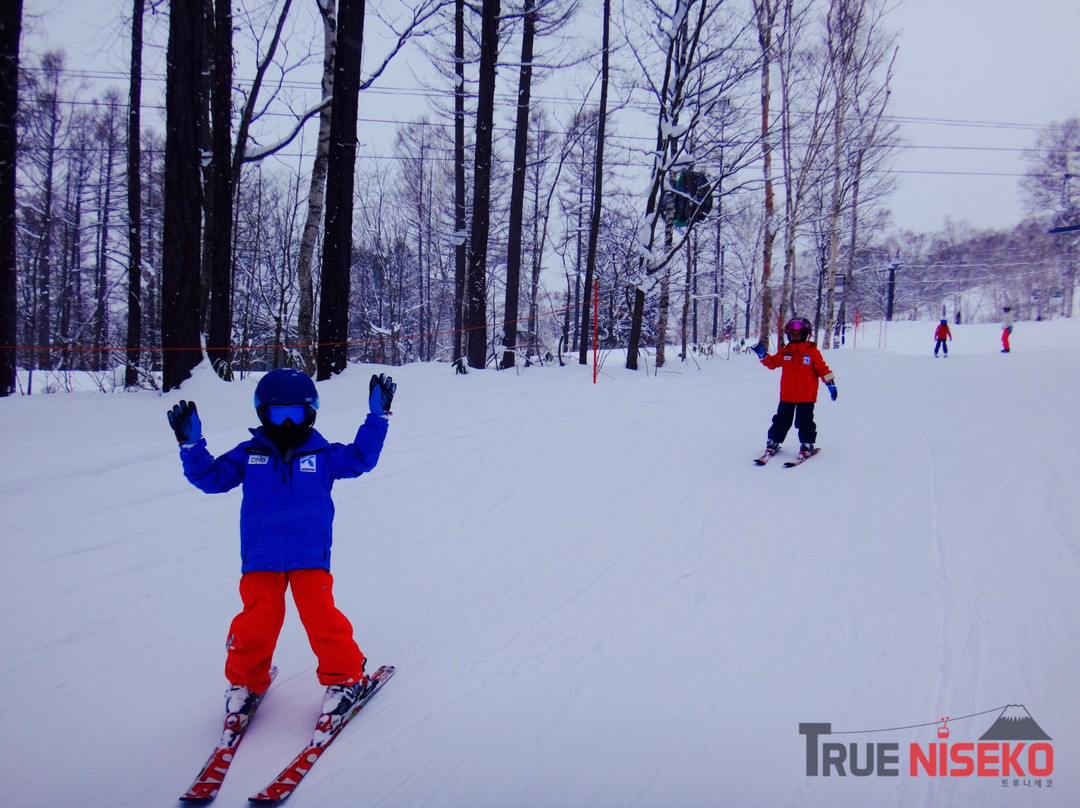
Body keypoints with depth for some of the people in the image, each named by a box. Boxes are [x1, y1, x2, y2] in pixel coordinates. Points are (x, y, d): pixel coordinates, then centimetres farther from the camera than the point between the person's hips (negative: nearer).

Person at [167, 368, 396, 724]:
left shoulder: (322, 454, 4)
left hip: (310, 556, -1)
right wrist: (191, 444, -5)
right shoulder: (248, 455, 6)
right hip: (260, 558, 1)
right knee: (256, 621, -4)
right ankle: (245, 681, 23)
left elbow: (360, 458, 1)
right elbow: (211, 477, 7)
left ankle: (343, 677, 13)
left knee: (321, 617, -9)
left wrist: (377, 417, -6)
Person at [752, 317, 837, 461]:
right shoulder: (784, 352, 7)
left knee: (804, 422, 1)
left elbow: (822, 369, -1)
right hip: (786, 395, 3)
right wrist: (762, 355, -5)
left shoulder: (813, 352, -3)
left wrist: (831, 384, -2)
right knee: (781, 421, 10)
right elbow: (772, 363, 10)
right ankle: (773, 442, 19)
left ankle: (807, 445, 13)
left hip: (806, 396, -3)